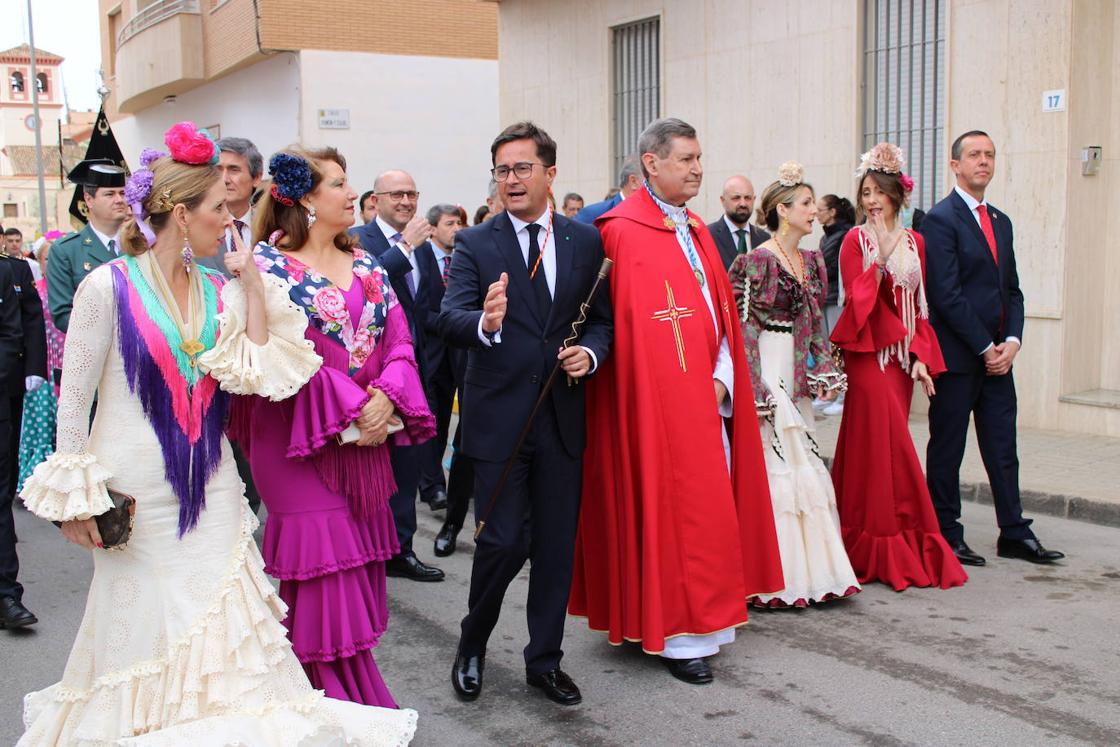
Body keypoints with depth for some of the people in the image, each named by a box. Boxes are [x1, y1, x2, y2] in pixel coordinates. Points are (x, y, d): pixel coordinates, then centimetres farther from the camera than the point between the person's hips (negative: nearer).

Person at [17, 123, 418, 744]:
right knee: (143, 631, 7)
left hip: (210, 493, 4)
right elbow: (73, 400, -6)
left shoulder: (219, 290, 4)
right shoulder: (109, 286, -9)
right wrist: (73, 497, -6)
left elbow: (258, 374, -8)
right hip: (135, 495, -4)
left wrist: (253, 286, -7)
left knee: (219, 636, 8)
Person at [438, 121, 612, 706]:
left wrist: (590, 352, -13)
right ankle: (472, 644, 26)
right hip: (499, 416, -3)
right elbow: (449, 318, -14)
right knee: (503, 542, -2)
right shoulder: (474, 245, -1)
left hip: (562, 416, 3)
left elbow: (603, 318, 9)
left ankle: (545, 660, 27)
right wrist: (484, 323, -36)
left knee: (556, 545, 10)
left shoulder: (585, 241, 7)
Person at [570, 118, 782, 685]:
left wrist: (722, 382, 1)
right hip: (657, 400, -8)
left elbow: (721, 315, 14)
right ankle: (676, 635, 7)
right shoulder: (623, 232, -12)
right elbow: (624, 327, -14)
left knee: (708, 505, 12)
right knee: (674, 509, -4)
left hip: (708, 397, 8)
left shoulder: (695, 231, 14)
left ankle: (694, 619, 24)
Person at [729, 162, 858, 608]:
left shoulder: (812, 262, 12)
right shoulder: (758, 260, -10)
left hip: (797, 376, 7)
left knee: (802, 468, 9)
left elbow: (816, 324, 17)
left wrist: (825, 372, 5)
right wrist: (757, 390, -16)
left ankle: (812, 571, 17)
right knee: (772, 468, -4)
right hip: (765, 369, -7)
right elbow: (744, 327, -12)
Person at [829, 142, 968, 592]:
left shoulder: (914, 242, 11)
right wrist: (879, 258, -20)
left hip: (902, 356, 4)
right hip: (868, 353, -4)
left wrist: (922, 357, 2)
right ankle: (889, 549, 3)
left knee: (883, 447, 7)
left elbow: (919, 307, 11)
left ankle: (879, 546, 16)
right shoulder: (856, 241, -2)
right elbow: (858, 302, -12)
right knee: (890, 446, -7)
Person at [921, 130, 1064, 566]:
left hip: (997, 355, 7)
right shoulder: (941, 219, -8)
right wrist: (986, 348, -13)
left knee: (1002, 447, 11)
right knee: (947, 448, 3)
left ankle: (1014, 534, 19)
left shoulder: (1001, 222, 16)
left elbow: (1012, 290, 15)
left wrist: (1012, 341, -1)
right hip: (957, 354, -7)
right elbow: (946, 293, -15)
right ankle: (947, 537, 13)